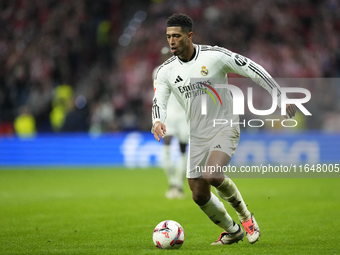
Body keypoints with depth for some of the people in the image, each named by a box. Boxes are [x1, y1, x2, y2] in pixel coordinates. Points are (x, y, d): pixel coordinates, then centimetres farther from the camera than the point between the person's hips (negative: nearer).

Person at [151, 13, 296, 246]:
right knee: (199, 195, 2)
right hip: (197, 136, 5)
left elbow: (253, 70, -7)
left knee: (212, 175, -29)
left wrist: (280, 96, -9)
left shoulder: (215, 56, -12)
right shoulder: (166, 71, -1)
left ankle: (245, 216, -3)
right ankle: (232, 231, 28)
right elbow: (159, 102, -6)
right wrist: (158, 121, -30)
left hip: (225, 129, -5)